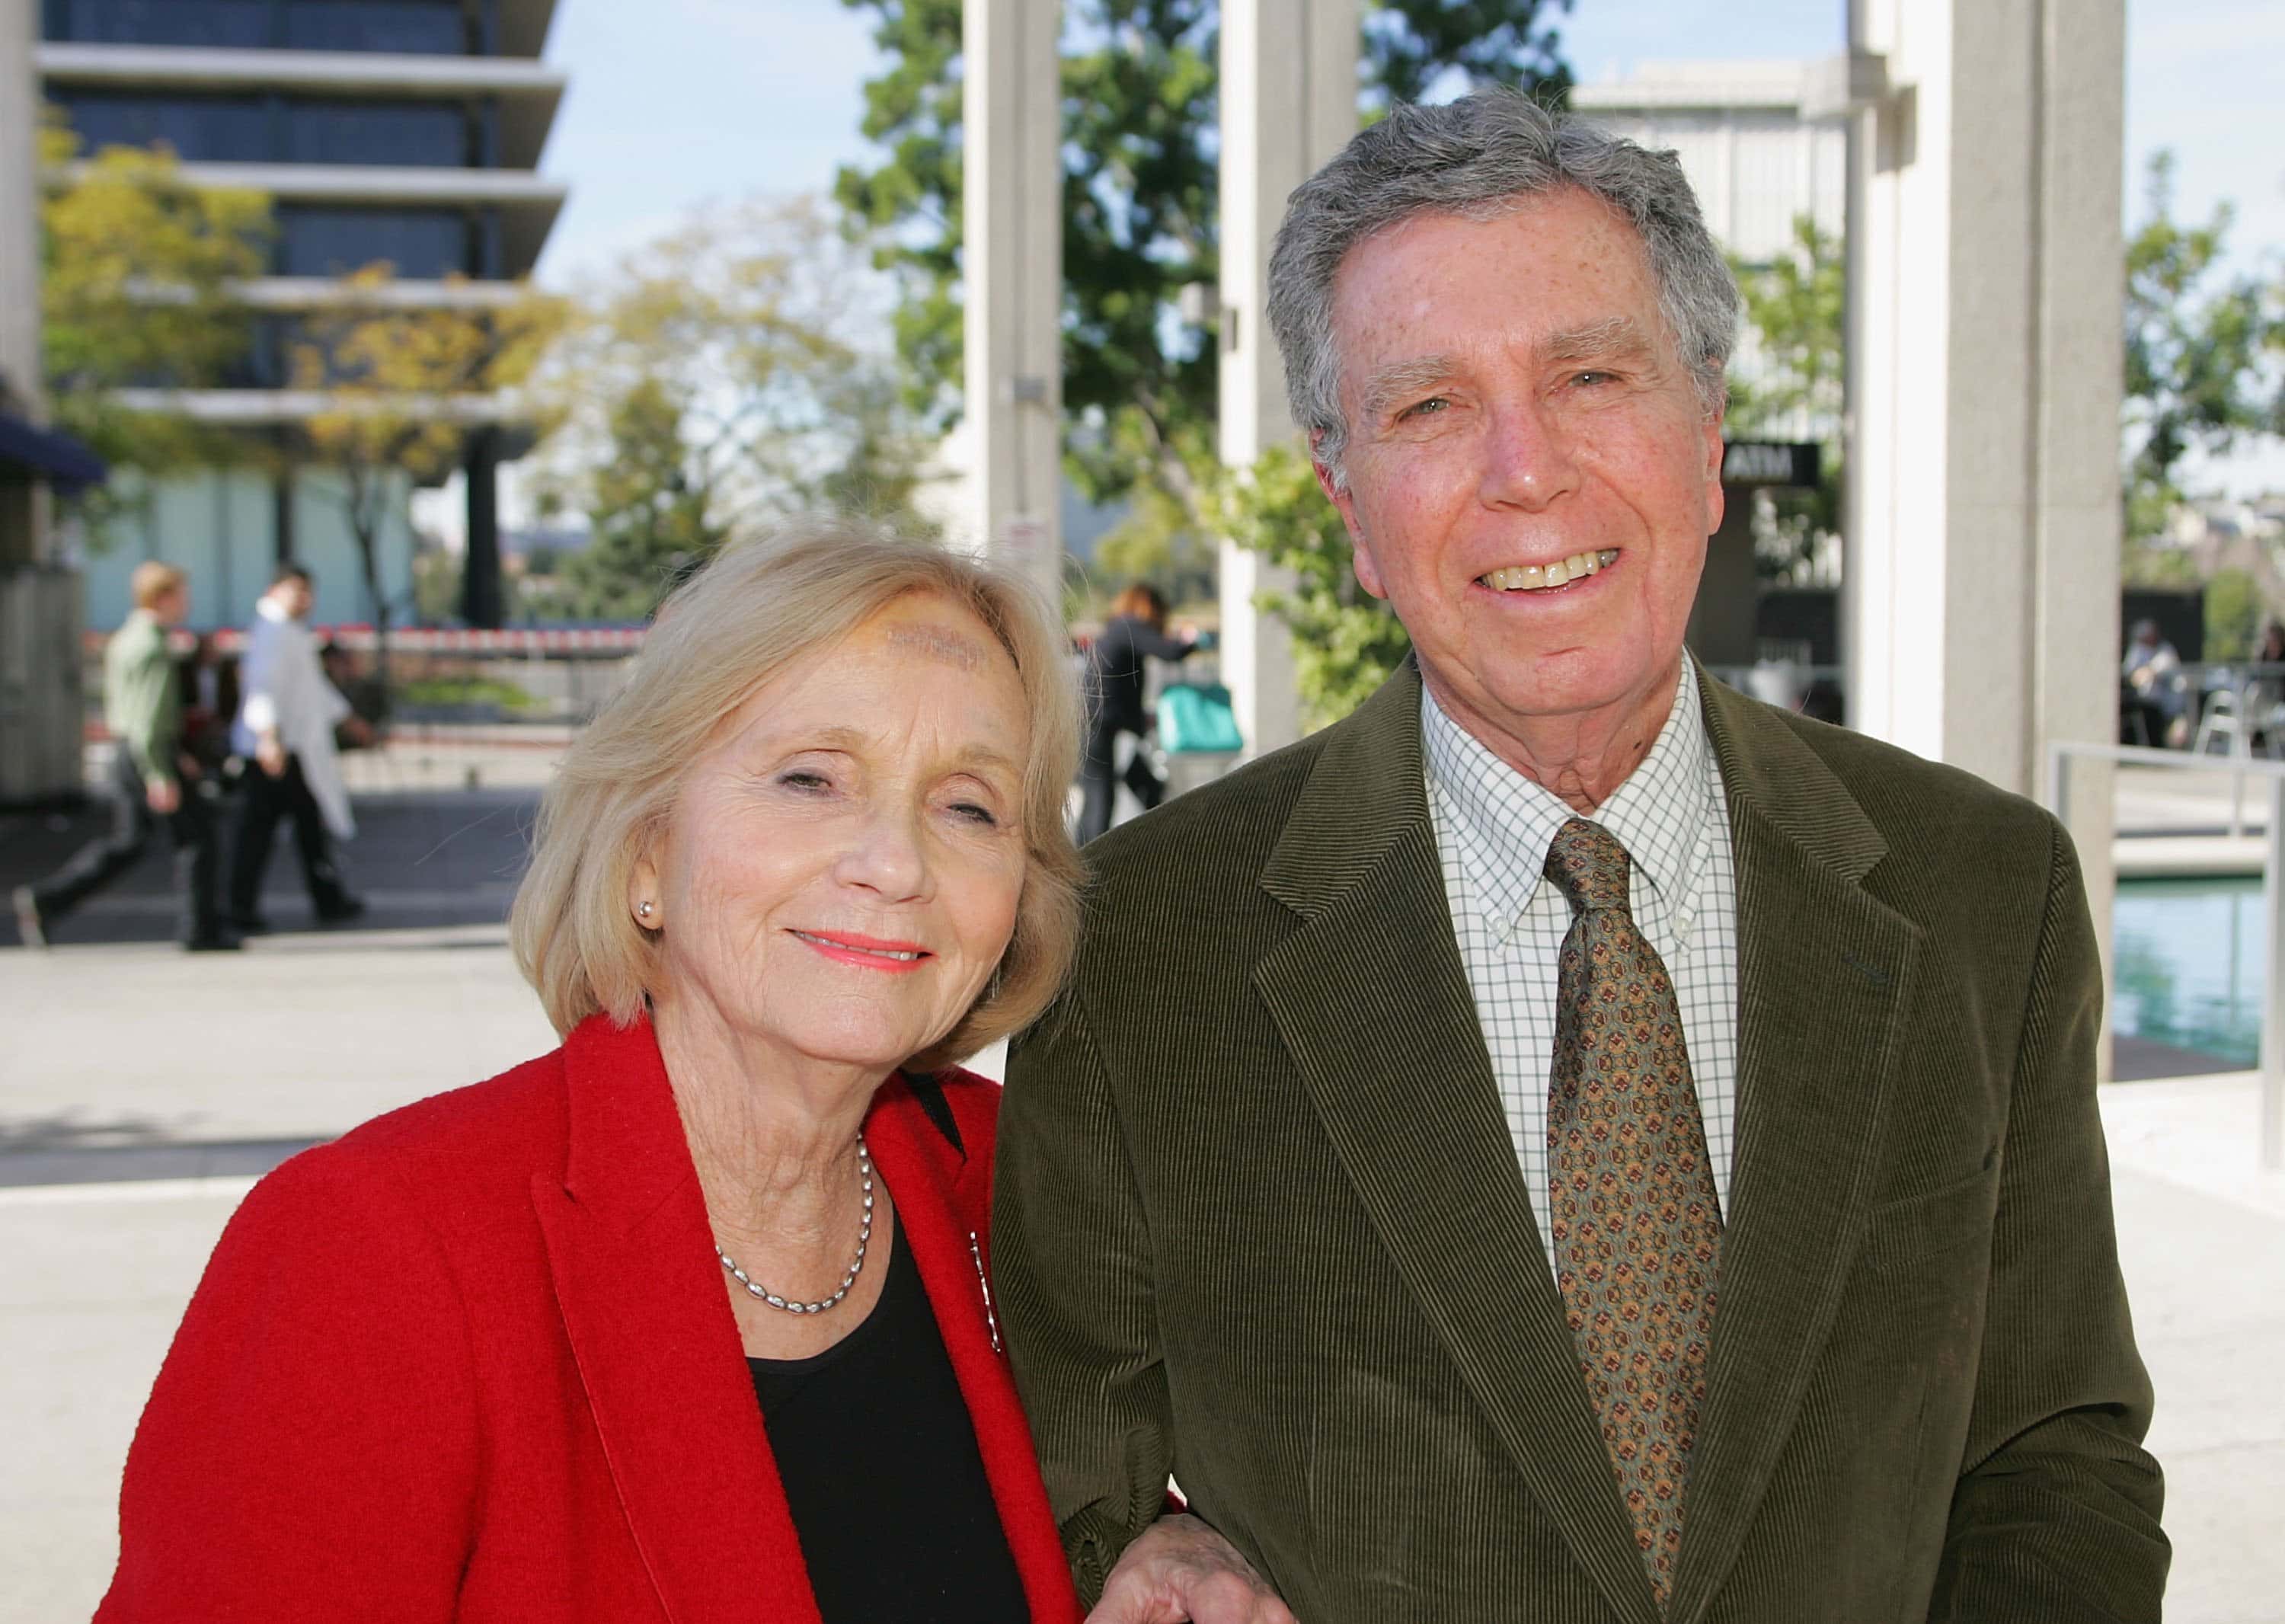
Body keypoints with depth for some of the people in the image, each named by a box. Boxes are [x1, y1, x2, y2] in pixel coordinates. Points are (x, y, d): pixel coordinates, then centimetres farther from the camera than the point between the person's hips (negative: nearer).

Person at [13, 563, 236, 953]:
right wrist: (160, 776, -23)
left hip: (128, 755, 10)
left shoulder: (125, 638, 15)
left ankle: (44, 900, 6)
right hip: (150, 756, -10)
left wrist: (175, 753, 25)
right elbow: (145, 719, -23)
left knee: (125, 844, 12)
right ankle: (202, 929, 5)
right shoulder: (151, 646, -16)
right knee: (195, 835, 0)